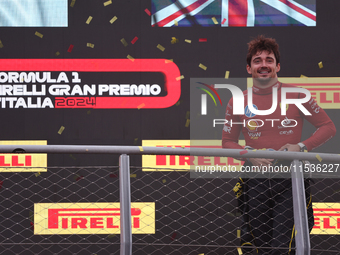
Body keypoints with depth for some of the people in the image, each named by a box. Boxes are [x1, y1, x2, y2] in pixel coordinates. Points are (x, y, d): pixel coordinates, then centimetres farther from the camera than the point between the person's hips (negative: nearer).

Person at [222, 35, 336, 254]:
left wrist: (301, 147, -9)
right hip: (255, 182, 2)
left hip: (290, 181, -2)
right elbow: (228, 141, 13)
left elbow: (328, 127, 5)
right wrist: (249, 155, -6)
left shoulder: (296, 95, 0)